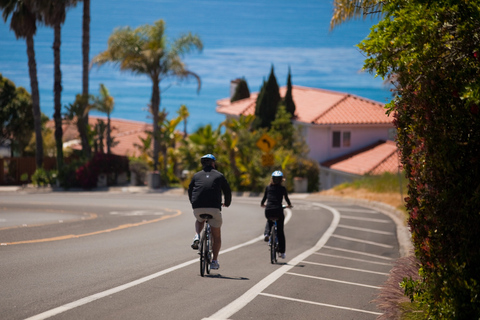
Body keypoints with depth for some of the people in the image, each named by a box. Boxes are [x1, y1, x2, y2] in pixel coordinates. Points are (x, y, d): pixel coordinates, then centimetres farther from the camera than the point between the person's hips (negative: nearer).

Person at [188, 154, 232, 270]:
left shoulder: (196, 175, 17)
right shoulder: (219, 176, 13)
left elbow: (190, 191, 26)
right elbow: (227, 191, 19)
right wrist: (227, 203, 39)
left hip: (198, 208, 2)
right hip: (214, 208, -2)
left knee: (199, 220, 37)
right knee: (216, 235, 13)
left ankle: (197, 237, 9)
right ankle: (214, 261, 8)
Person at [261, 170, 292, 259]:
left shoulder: (268, 187, 9)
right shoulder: (283, 189, 3)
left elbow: (264, 198, 15)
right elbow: (286, 198, 14)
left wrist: (262, 204, 36)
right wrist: (289, 205, 35)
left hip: (268, 211, 2)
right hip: (278, 211, -2)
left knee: (269, 221, 38)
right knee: (280, 231, 11)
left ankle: (267, 234, 11)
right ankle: (282, 252, 10)